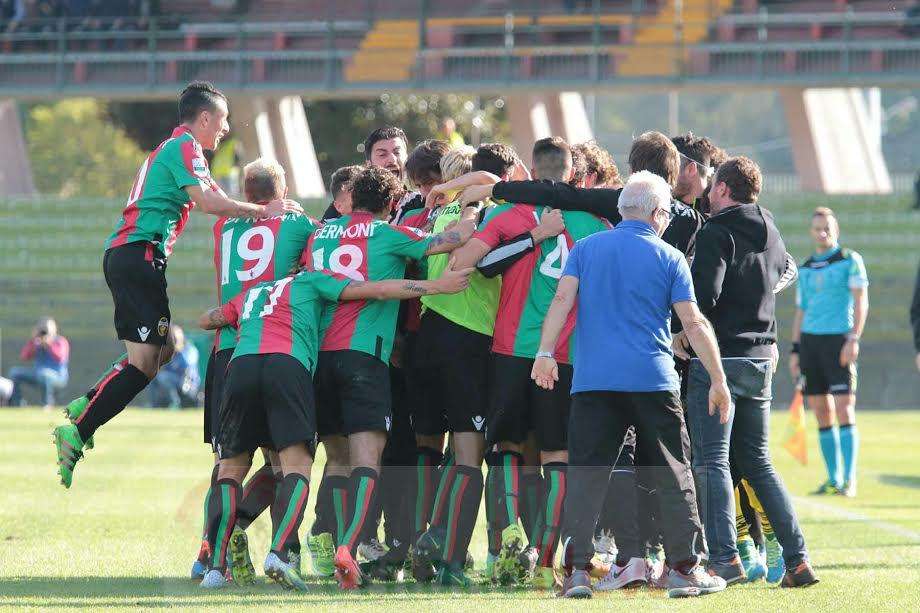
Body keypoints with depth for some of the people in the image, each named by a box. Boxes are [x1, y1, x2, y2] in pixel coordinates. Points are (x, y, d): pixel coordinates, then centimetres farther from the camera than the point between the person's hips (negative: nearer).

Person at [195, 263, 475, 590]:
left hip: (240, 366, 3)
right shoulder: (311, 281, 27)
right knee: (297, 466, -4)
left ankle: (215, 567, -4)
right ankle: (280, 552, -27)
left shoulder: (250, 293, 37)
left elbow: (206, 320, 51)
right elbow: (376, 291, 19)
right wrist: (437, 285, 23)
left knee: (230, 471, 10)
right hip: (289, 365, -3)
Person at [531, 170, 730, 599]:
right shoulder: (669, 258, 4)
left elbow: (563, 299, -2)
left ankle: (576, 569, -8)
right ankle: (684, 569, 7)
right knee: (673, 474, 7)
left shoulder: (586, 249, 10)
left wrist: (545, 353, -3)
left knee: (586, 472, 1)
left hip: (593, 380, 2)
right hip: (653, 380, -2)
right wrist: (718, 380, 4)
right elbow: (694, 324, 0)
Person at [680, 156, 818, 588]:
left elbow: (705, 295, -20)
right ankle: (797, 559, 7)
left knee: (711, 461, -5)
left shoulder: (717, 233, -11)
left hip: (718, 358, -7)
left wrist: (683, 337, -7)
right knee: (757, 462, 13)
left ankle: (724, 558, -14)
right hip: (760, 360, 7)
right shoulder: (771, 234, 12)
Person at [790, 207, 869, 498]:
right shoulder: (805, 269, 16)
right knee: (822, 414, 3)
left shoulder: (850, 260, 1)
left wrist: (853, 339, -15)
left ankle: (849, 479, -12)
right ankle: (833, 478, 7)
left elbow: (861, 301, -5)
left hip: (839, 340, -5)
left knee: (844, 409, -12)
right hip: (810, 341, 5)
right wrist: (795, 351, 14)